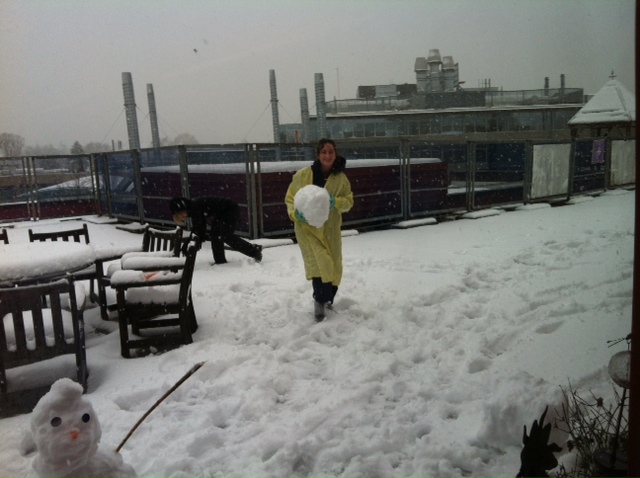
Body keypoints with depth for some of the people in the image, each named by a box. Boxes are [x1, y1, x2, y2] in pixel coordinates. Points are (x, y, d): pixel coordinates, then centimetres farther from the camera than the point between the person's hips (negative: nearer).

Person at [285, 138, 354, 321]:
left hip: (330, 229, 3)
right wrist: (295, 213, -19)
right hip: (307, 227, -3)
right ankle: (320, 299, -2)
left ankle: (327, 300, 36)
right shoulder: (302, 175, -9)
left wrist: (336, 202, -22)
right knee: (319, 263, -20)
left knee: (333, 267, 12)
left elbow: (349, 201, -1)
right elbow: (290, 198, 0)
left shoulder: (340, 177, -4)